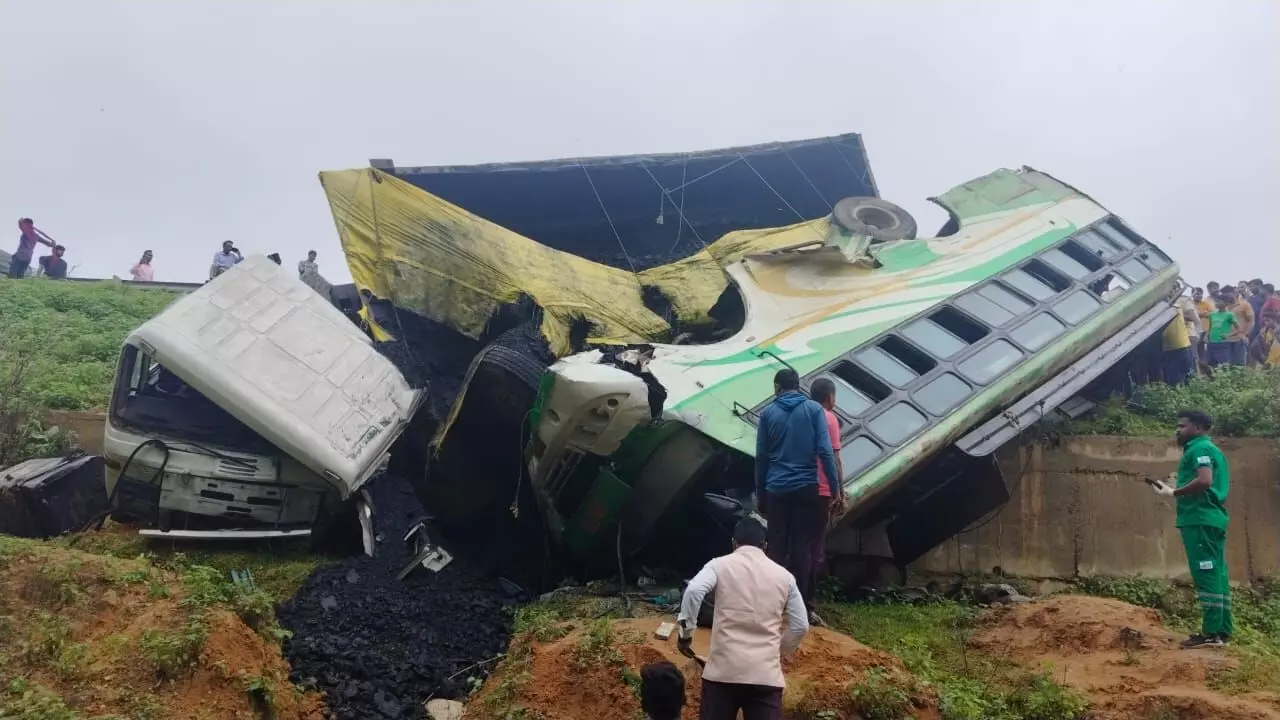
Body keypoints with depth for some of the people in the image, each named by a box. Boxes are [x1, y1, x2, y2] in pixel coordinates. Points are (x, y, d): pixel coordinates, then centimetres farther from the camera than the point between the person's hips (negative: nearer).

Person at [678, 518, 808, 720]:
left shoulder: (721, 564, 4)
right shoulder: (784, 576, 13)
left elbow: (694, 590, -15)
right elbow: (800, 626, 14)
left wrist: (686, 632, -3)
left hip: (724, 670, -1)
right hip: (766, 674, 2)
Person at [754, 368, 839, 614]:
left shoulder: (768, 413, 4)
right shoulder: (814, 409, 0)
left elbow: (761, 457, 5)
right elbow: (825, 451, -7)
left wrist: (760, 493, 12)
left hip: (776, 489, 1)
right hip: (806, 488, -1)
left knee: (776, 547, 8)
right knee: (802, 547, 5)